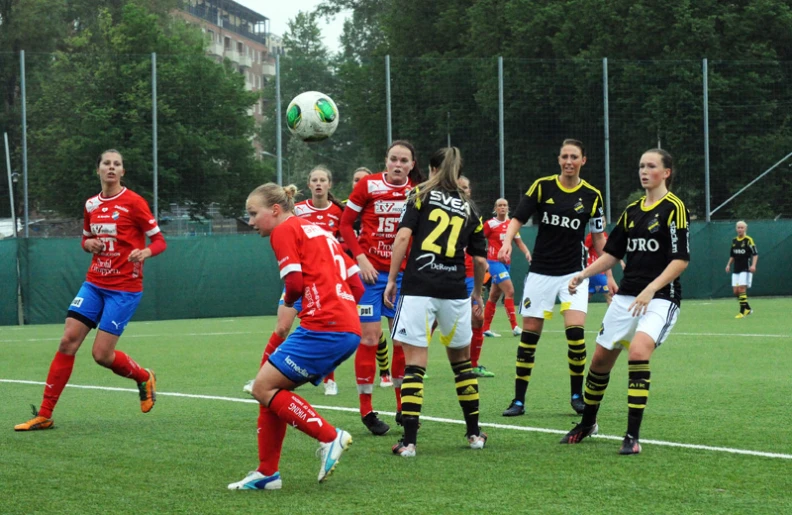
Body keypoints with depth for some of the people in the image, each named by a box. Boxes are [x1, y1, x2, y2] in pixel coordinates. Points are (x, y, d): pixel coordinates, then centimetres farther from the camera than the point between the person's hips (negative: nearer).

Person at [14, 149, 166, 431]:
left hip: (124, 288, -5)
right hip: (94, 283, 5)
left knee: (102, 354, -10)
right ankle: (44, 415, -3)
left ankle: (144, 377, 22)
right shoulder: (91, 205, 8)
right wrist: (89, 243, -1)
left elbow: (159, 241, -7)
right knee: (68, 341, -6)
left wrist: (145, 252, -29)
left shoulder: (133, 202, -9)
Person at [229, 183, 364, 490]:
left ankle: (330, 437, -9)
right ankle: (267, 473, 17)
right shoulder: (320, 232, 25)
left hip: (323, 327, -10)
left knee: (263, 388, -4)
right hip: (350, 330, 10)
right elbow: (356, 287, 21)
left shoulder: (285, 231, 0)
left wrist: (288, 301, 9)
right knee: (273, 389, 16)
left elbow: (295, 283, -11)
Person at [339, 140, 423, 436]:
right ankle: (366, 410, 3)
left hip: (403, 272, 3)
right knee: (369, 337, -4)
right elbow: (345, 224, 0)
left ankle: (403, 408, 16)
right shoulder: (369, 185, -5)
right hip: (371, 271, -3)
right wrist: (360, 258, -11)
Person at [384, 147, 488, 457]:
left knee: (414, 364, -4)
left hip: (418, 288, -3)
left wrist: (391, 280, -4)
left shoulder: (422, 195, 6)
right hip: (454, 291, 3)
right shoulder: (469, 208, 14)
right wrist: (477, 294, 29)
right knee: (461, 360, 18)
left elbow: (403, 236, -7)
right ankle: (474, 433, 22)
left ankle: (409, 441, -10)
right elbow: (480, 259, 15)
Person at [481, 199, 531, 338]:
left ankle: (486, 329, 17)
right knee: (509, 291, -17)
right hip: (494, 262, -6)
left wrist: (527, 252, -11)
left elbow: (519, 242, 8)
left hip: (506, 263, 6)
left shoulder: (511, 224, 9)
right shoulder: (490, 224, -6)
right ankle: (514, 327, -18)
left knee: (494, 296, 11)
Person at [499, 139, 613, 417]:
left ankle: (577, 395, 1)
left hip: (573, 272, 0)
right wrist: (507, 241, -24)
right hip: (541, 271, 0)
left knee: (575, 330, -16)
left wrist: (609, 275, 7)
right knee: (529, 333, 0)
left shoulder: (591, 195, 1)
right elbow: (518, 218, -4)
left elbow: (599, 238, 9)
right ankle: (518, 400, 9)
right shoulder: (542, 186, -2)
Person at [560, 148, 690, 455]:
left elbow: (681, 259, -13)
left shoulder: (674, 208, -7)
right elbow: (612, 252, 20)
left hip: (660, 297, -7)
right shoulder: (632, 211, 13)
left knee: (638, 351, -29)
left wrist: (651, 289, -22)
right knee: (600, 359, 9)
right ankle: (587, 424, 32)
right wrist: (583, 275, 6)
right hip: (626, 296, 7)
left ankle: (633, 436, -23)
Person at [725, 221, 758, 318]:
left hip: (745, 269, -7)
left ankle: (742, 312, -8)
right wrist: (729, 264, 11)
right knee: (736, 291, 4)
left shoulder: (748, 240, -6)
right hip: (736, 270, 7)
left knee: (742, 289, -14)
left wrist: (753, 265, -23)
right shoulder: (734, 241, 13)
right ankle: (748, 308, 21)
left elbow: (755, 254, -10)